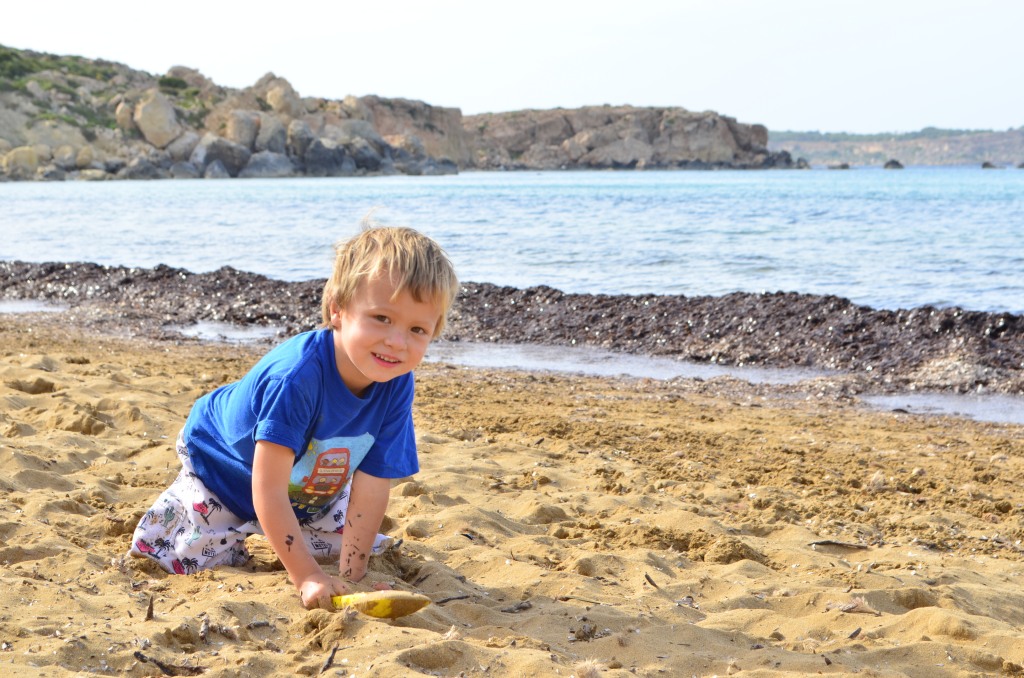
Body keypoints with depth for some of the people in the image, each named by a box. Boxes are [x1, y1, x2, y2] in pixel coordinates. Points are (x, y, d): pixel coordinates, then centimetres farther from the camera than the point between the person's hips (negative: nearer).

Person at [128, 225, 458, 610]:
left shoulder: (396, 384, -26)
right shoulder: (297, 375, -44)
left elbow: (371, 490, -23)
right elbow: (267, 489, -42)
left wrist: (350, 577, -25)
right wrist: (307, 577, -45)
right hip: (221, 461, -5)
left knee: (348, 540, 6)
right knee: (203, 563, -9)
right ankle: (177, 504, 22)